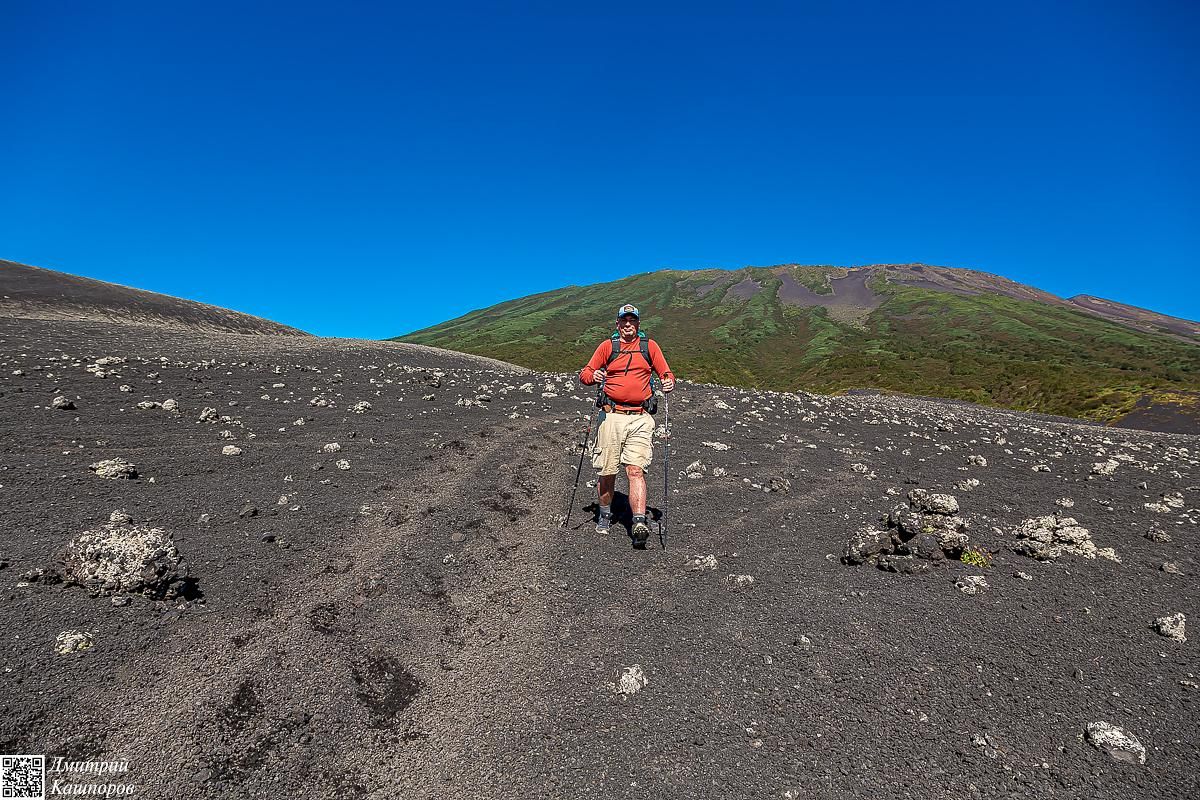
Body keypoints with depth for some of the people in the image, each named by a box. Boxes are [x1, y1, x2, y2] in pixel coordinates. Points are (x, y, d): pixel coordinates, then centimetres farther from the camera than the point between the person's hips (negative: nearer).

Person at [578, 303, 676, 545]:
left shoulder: (649, 346, 12)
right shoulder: (607, 346, 10)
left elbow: (666, 373, 15)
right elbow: (584, 374, 9)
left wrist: (669, 382, -9)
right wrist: (593, 376, -14)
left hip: (640, 418, 0)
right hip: (612, 416, 1)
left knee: (636, 470, -12)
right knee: (607, 471, 5)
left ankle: (639, 523, -16)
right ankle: (605, 516, 26)